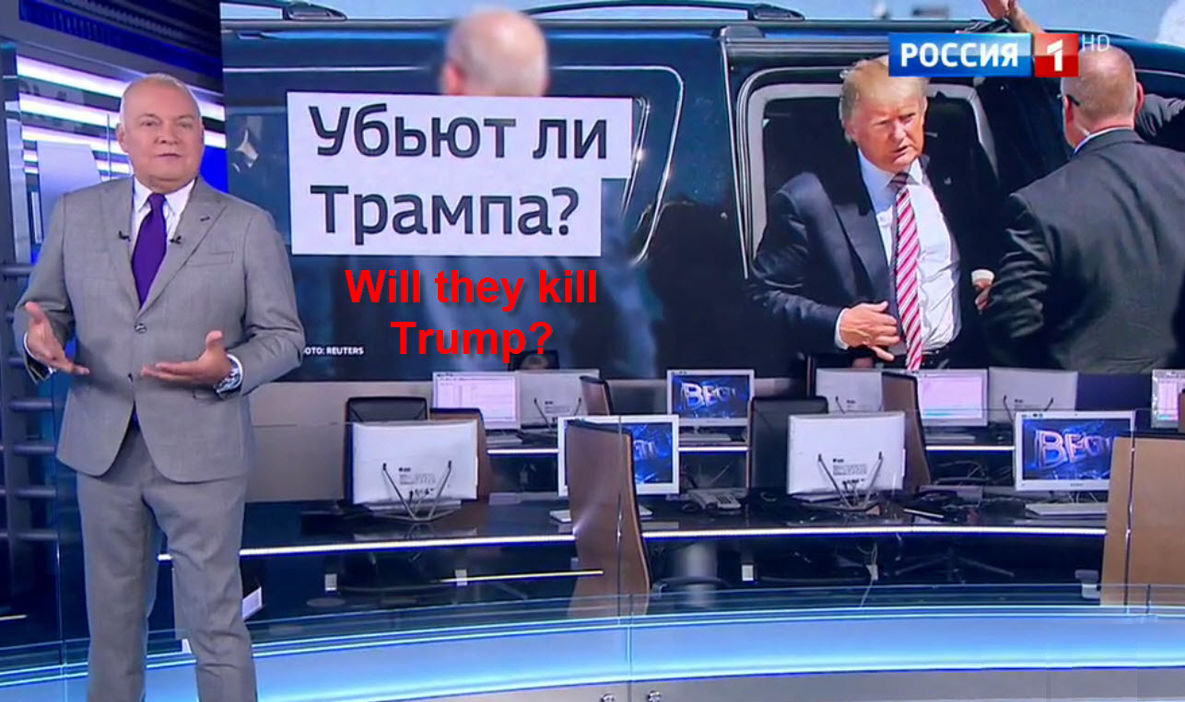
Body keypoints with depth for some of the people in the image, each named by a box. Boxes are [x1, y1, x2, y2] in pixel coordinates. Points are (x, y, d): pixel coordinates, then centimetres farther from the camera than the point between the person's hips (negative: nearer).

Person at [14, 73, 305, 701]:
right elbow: (40, 306, 12)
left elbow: (283, 336, -1)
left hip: (200, 452, -3)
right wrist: (40, 339, -12)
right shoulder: (75, 213, 8)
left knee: (215, 621, 4)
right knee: (112, 617, 17)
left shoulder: (247, 226, 0)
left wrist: (230, 370, -21)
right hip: (102, 446, 3)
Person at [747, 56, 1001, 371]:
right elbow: (764, 295, -3)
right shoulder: (808, 199, -5)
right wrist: (838, 326, -15)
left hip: (960, 368, 3)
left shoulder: (957, 178, 10)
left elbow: (992, 255, 24)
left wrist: (987, 277, 1)